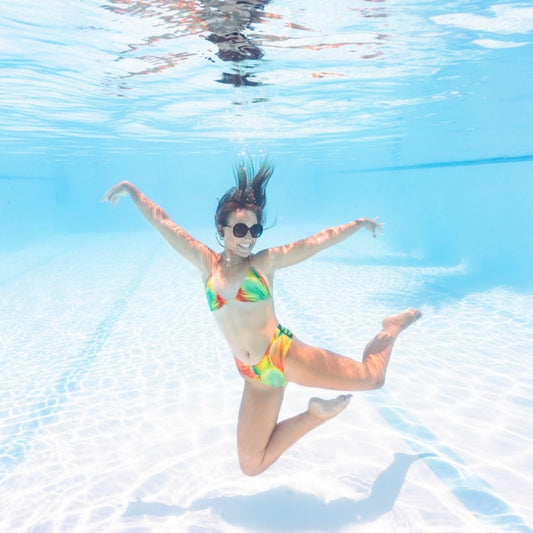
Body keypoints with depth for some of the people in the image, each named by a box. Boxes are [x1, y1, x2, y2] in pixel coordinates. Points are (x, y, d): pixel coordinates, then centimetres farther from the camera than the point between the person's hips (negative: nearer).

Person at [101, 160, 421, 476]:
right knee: (251, 465, 0)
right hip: (256, 377, 3)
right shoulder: (207, 263, 6)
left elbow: (318, 241, 4)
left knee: (372, 378, -1)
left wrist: (360, 223, 7)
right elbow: (163, 222, 11)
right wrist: (130, 189, 19)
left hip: (285, 353, -3)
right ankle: (313, 417, 17)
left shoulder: (265, 261, 1)